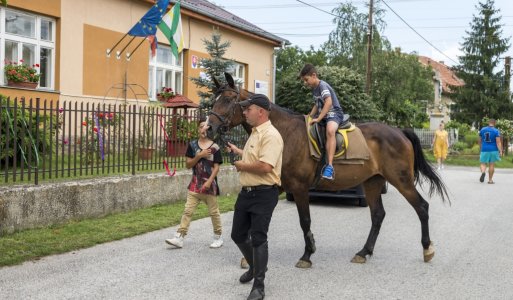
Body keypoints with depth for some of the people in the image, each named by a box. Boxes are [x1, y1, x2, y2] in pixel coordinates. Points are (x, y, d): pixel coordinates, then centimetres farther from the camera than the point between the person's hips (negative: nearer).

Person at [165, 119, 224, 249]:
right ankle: (179, 238, -1)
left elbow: (216, 167, -6)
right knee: (187, 211, -1)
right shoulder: (192, 145, 3)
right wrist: (199, 155, -14)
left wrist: (209, 181, -17)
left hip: (209, 184, -2)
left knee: (214, 212, 8)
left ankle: (218, 237, 22)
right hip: (195, 184, 3)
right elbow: (188, 165, 0)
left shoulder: (214, 147, -5)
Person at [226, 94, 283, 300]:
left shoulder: (270, 135, -19)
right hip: (246, 192, 10)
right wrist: (238, 151, 29)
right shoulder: (255, 133, 13)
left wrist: (241, 165, -16)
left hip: (263, 194, -10)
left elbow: (265, 166, -30)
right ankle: (255, 267, 40)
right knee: (238, 235, 16)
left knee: (258, 239, -5)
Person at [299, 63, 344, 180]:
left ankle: (329, 166, -50)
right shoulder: (314, 88, 13)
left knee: (330, 130, -40)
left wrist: (318, 119, -29)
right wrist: (310, 117, 13)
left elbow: (329, 102, -28)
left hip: (334, 113, -10)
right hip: (322, 115, 10)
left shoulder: (322, 85, -14)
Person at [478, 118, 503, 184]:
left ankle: (483, 172, -26)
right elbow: (498, 142, -13)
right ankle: (490, 180, 10)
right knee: (491, 165, 6)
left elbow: (480, 140, 13)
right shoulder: (496, 131, -6)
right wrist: (500, 151, -15)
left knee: (483, 164, 5)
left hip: (484, 150, 1)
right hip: (493, 150, -1)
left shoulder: (482, 130, 4)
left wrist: (480, 148, 27)